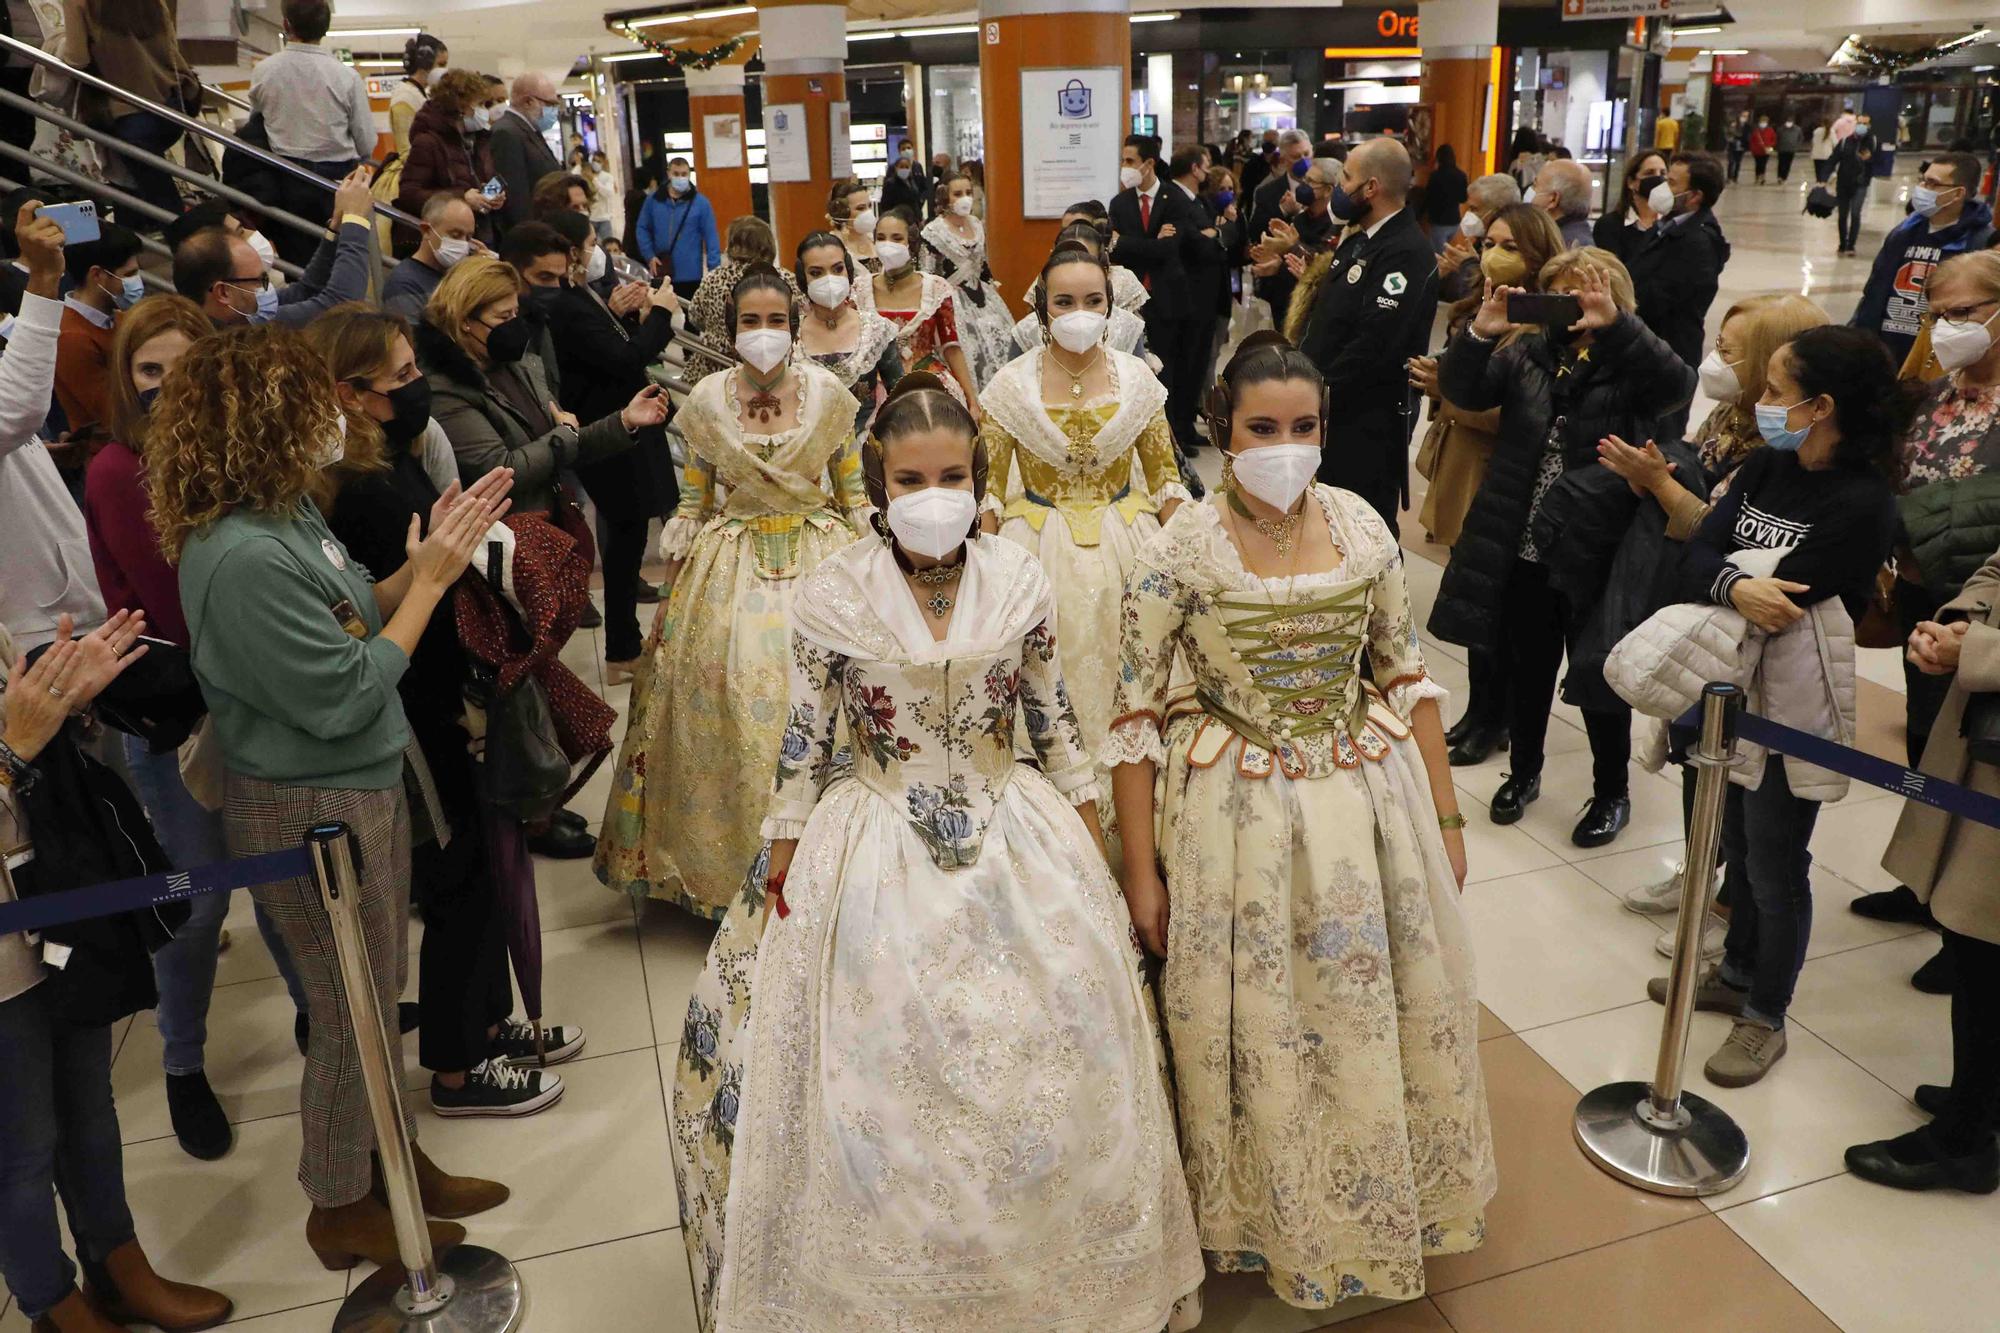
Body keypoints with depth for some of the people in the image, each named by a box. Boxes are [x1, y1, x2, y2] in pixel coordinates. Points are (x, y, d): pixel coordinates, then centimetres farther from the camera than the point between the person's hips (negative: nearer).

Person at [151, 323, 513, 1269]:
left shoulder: (287, 510, 0)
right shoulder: (243, 559, -29)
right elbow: (344, 697, -24)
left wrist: (426, 561, -4)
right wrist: (430, 580, -18)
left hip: (365, 785, 9)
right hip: (309, 811, -9)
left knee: (376, 998, 23)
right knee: (353, 1013, 10)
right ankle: (341, 1209, 33)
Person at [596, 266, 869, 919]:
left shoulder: (828, 393, -2)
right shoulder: (706, 401, 0)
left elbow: (853, 492, 7)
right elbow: (694, 502, 9)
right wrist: (674, 581, 6)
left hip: (819, 557, -1)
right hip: (730, 565, 1)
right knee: (724, 692, -3)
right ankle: (728, 859, 16)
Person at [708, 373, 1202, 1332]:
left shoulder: (1019, 581, -5)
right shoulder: (832, 595, -10)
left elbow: (1053, 721, 5)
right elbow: (804, 742, -2)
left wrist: (1091, 843, 8)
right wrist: (786, 865, 2)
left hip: (1018, 839, 2)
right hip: (880, 855, -1)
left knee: (1045, 1051, 6)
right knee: (889, 1067, 3)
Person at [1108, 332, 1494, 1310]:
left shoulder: (1361, 525, -2)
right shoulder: (1179, 549, -12)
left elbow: (1406, 676, 6)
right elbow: (1136, 716, -10)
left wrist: (1445, 817, 8)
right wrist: (1141, 872, -9)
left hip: (1370, 799, 4)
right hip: (1238, 817, -3)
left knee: (1380, 1015, 16)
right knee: (1256, 1032, 11)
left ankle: (1385, 1202, 45)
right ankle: (1276, 1223, 38)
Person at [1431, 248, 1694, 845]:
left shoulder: (1631, 363, -5)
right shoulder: (1528, 352, 4)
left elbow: (1680, 385, -24)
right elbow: (1462, 391, -5)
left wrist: (1615, 325, -32)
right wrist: (1480, 332, -22)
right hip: (1523, 549, 3)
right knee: (1527, 667, 17)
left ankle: (1612, 791, 28)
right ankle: (1524, 770, 38)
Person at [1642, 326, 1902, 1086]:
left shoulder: (1863, 503, -20)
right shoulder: (1766, 466, 1)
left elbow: (1780, 599, -24)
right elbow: (1698, 554, -9)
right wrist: (1733, 585, -30)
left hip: (1794, 706, -6)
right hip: (1734, 688, 7)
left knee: (1774, 863, 7)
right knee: (1739, 844, 21)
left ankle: (1765, 1017, 24)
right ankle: (1737, 973, 40)